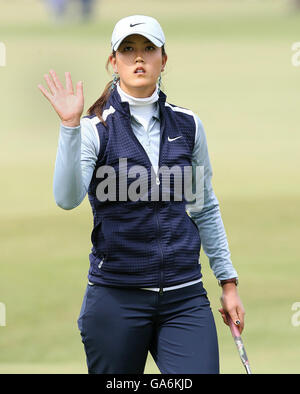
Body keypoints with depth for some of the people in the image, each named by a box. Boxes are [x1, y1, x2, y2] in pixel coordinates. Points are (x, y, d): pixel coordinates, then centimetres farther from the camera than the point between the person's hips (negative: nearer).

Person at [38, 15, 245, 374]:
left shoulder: (187, 125, 7)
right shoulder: (94, 128, -4)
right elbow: (67, 198, -21)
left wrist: (228, 282, 13)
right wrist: (70, 126, -30)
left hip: (184, 299, 2)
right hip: (116, 299, -2)